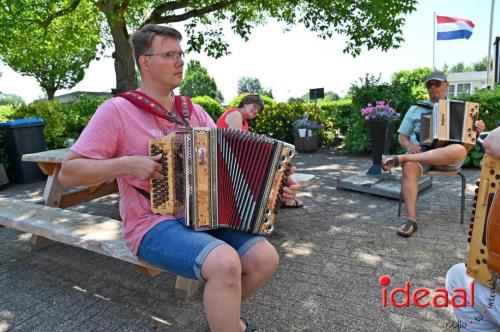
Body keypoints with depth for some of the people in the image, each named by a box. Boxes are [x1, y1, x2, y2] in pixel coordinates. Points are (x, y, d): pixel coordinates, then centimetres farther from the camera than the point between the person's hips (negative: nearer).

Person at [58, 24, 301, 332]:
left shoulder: (194, 111, 9)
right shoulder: (117, 110, -7)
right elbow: (68, 172, -6)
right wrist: (126, 164, -20)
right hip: (154, 225, -5)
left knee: (266, 259, -11)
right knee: (225, 263, -31)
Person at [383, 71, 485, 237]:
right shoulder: (415, 109, 17)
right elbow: (401, 136, 16)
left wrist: (478, 129, -4)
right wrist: (409, 146, -7)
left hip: (448, 156, 0)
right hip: (420, 152, 0)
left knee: (459, 150, -37)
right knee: (409, 167, -37)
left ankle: (401, 158, -37)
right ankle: (411, 219, -36)